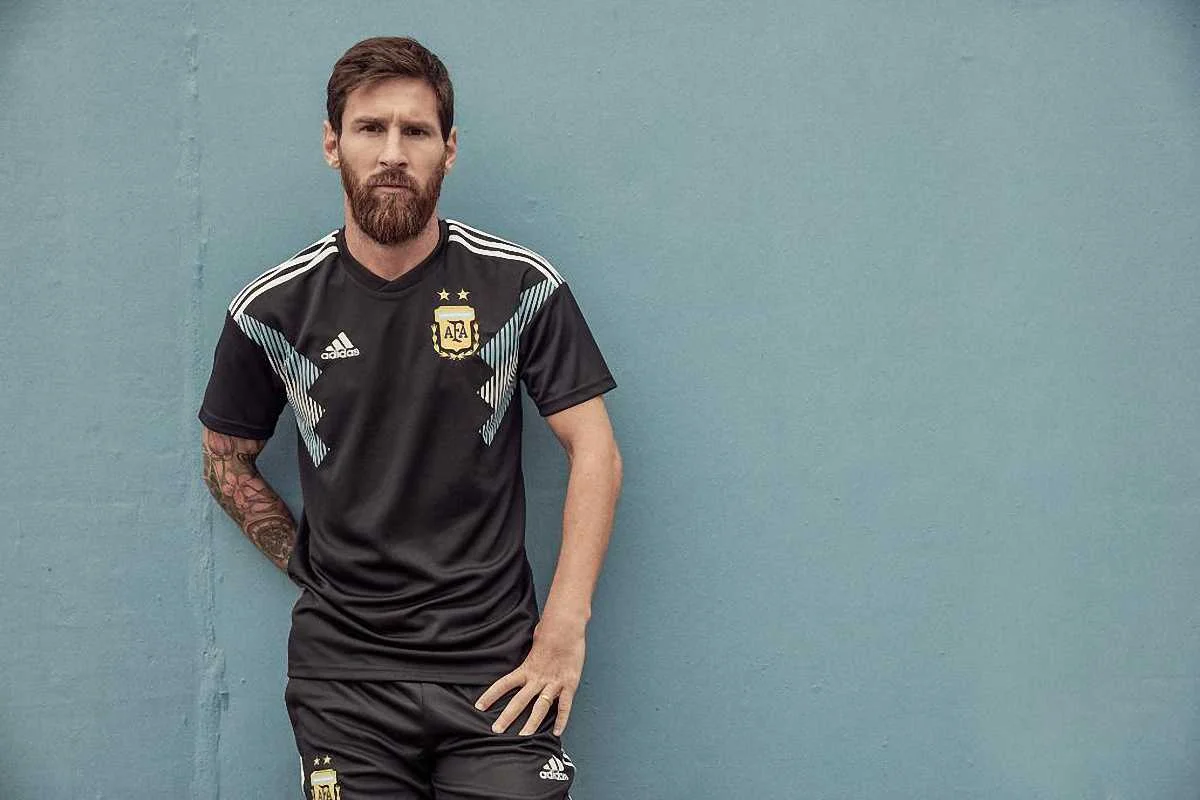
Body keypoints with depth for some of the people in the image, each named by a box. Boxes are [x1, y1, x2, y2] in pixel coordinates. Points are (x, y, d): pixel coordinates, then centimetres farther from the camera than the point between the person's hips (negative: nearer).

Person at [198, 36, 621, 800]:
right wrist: (311, 566, 3)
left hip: (496, 668, -1)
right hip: (345, 672, 1)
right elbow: (227, 460, 14)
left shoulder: (521, 286, -2)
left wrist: (564, 631, -9)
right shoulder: (274, 308, 1)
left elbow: (596, 454, -3)